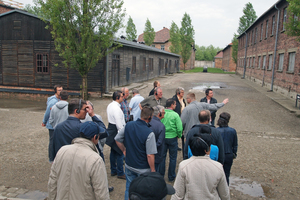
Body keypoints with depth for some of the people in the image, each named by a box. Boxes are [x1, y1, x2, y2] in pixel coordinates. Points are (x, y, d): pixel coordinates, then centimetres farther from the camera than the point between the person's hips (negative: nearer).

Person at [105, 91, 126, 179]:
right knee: (120, 152, 0)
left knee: (113, 151, 19)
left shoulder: (110, 106, 9)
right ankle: (120, 173, 11)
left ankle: (113, 171, 31)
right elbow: (119, 124, -23)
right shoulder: (116, 108, -22)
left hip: (111, 128, 10)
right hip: (116, 131, -10)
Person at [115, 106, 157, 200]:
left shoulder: (128, 125, -10)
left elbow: (117, 139, 1)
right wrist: (153, 171, -11)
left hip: (129, 165, 4)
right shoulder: (149, 133, -26)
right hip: (143, 169, -4)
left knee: (129, 189, 23)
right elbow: (150, 155, -23)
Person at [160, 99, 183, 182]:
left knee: (162, 156, 16)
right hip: (172, 138, -3)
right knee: (173, 158, 12)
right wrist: (179, 136, 3)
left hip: (162, 138, 3)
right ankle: (171, 177, 22)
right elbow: (179, 128, -16)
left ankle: (161, 175, 26)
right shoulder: (175, 115, -15)